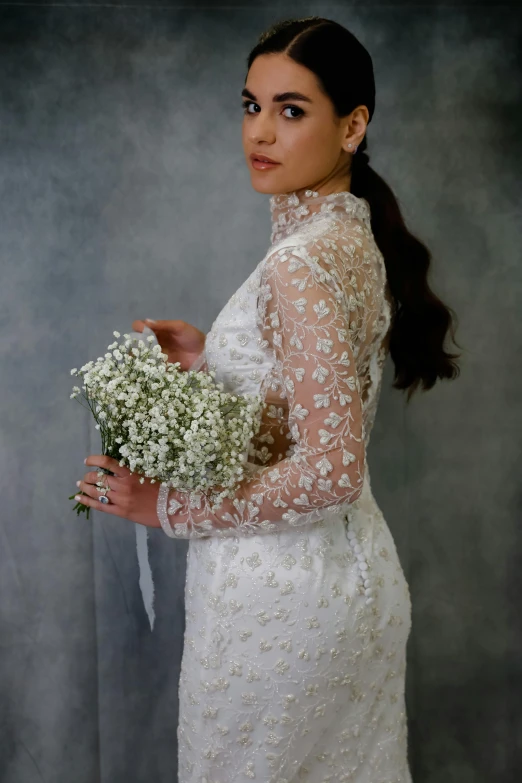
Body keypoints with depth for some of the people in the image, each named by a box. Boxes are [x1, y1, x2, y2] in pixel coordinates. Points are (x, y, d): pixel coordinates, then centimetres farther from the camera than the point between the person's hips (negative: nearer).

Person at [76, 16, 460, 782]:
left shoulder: (301, 263, -24)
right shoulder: (351, 233, 5)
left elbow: (331, 471, -27)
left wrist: (170, 509, -18)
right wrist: (211, 357, 5)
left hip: (280, 586, -9)